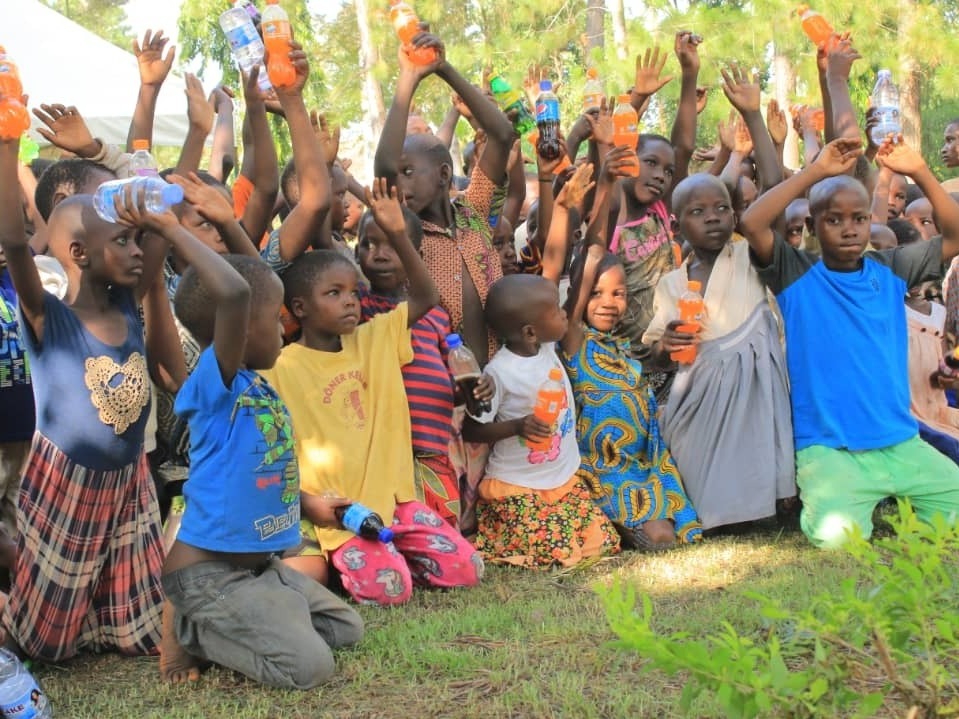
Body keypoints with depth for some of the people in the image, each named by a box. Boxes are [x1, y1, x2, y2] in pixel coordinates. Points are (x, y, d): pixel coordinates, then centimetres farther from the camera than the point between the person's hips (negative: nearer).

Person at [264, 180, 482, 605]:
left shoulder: (375, 338, 5)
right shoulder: (283, 367, -9)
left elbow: (425, 297, 3)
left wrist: (398, 235, -8)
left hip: (393, 496, 5)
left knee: (466, 570, -5)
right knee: (387, 587, -24)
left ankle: (389, 551, 17)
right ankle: (342, 560, 7)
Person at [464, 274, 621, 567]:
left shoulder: (548, 348, -4)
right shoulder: (499, 372, -22)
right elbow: (471, 430, -16)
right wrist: (517, 426, -29)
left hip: (566, 477, 7)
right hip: (519, 487, -7)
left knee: (602, 542, 5)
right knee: (551, 553, -14)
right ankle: (485, 531, 13)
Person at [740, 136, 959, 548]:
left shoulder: (890, 270, 10)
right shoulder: (797, 278, -2)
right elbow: (752, 224, -17)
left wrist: (920, 173, -4)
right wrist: (817, 171, -14)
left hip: (902, 444, 4)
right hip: (829, 450, -4)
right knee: (836, 535, -28)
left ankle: (894, 506, 17)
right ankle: (817, 503, 6)